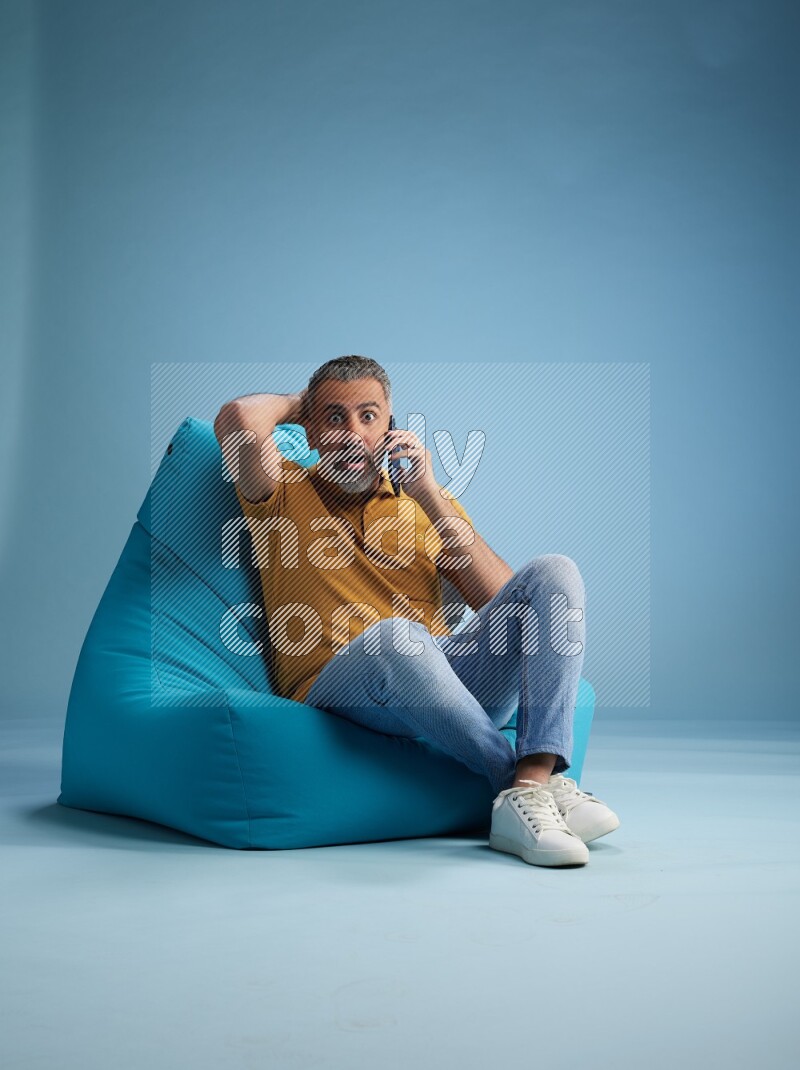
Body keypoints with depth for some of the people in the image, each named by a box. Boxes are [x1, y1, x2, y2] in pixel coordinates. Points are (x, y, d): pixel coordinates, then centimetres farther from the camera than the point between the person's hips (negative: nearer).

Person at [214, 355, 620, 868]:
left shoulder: (429, 502, 22)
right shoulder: (285, 494, 13)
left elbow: (502, 599, 7)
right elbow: (239, 418, -10)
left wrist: (429, 496, 0)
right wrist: (298, 403, 13)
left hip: (447, 678, 5)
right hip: (335, 686, -4)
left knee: (554, 572, -16)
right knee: (394, 636, -39)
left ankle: (531, 787, -34)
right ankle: (529, 783, -27)